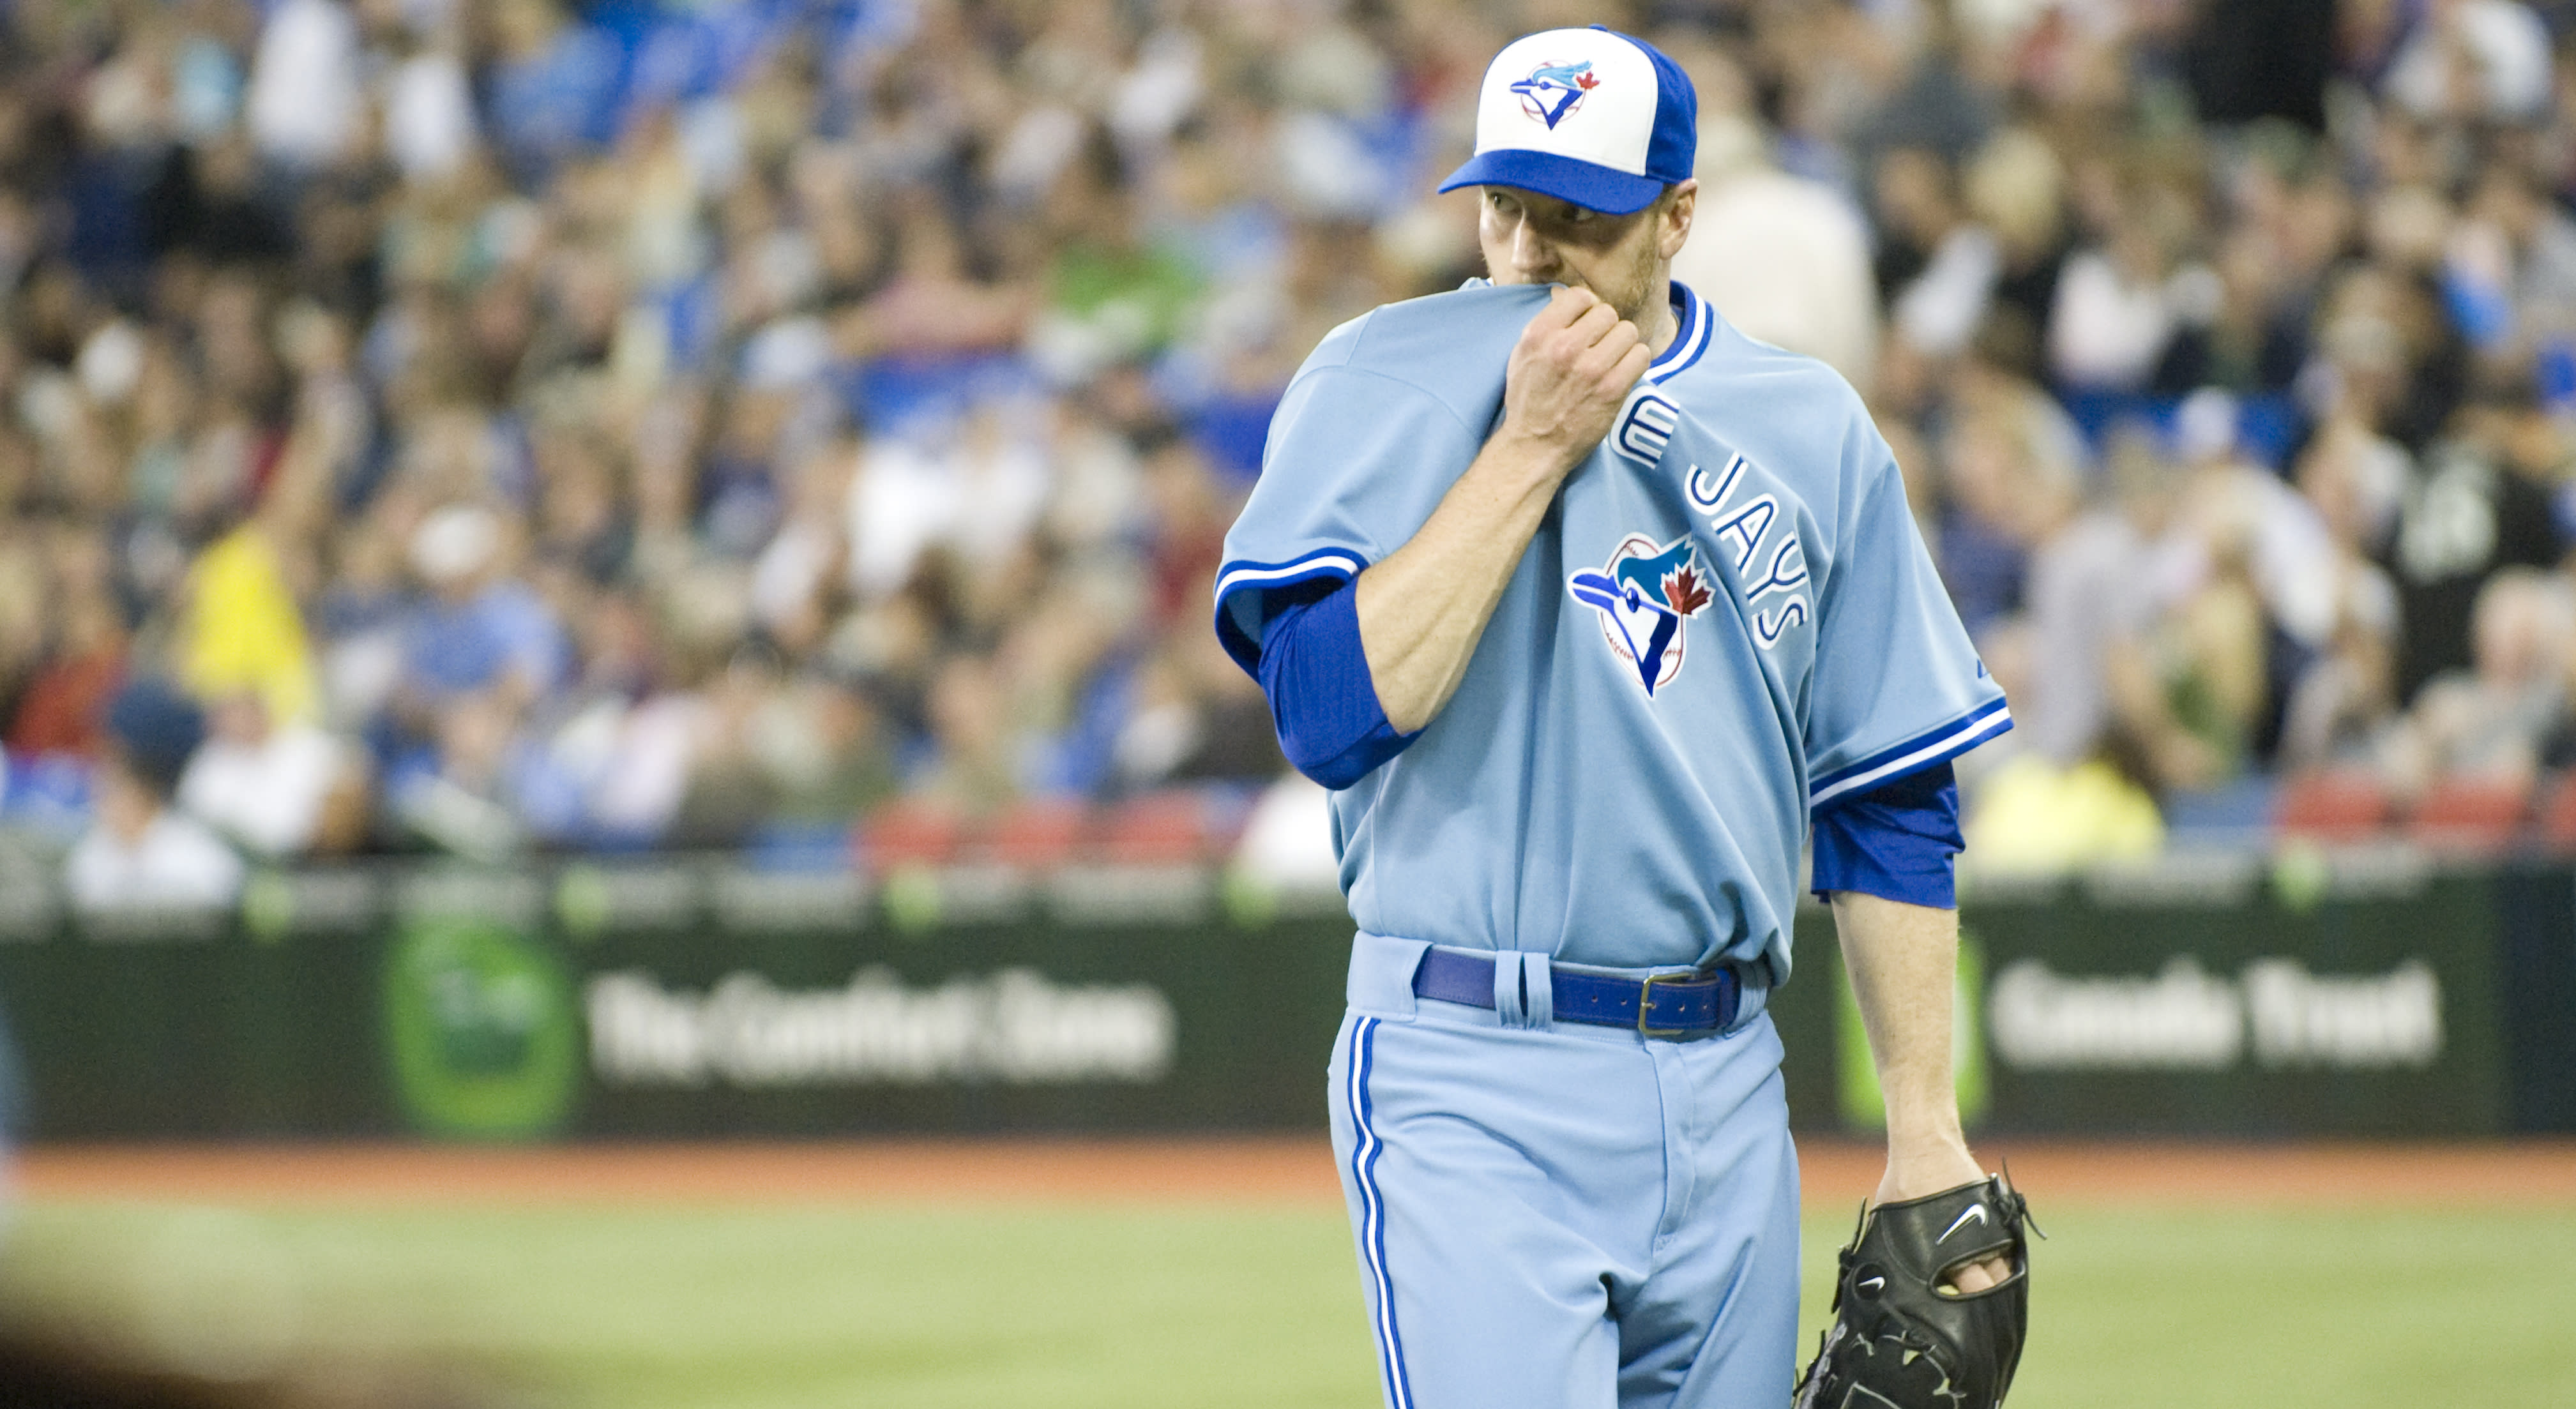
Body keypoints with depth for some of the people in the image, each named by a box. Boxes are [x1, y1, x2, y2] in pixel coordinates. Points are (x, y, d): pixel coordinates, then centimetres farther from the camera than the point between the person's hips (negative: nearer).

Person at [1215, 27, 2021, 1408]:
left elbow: (1893, 807, 13)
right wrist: (1532, 447, -14)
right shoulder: (1379, 386, -1)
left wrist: (1925, 1131, 8)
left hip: (1727, 1086, 4)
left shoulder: (1812, 430, 9)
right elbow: (1332, 713, -15)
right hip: (1476, 1086, -4)